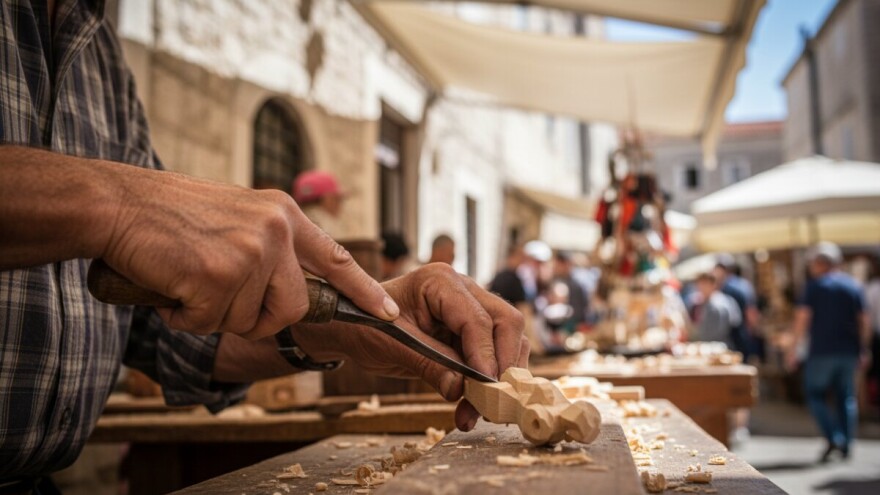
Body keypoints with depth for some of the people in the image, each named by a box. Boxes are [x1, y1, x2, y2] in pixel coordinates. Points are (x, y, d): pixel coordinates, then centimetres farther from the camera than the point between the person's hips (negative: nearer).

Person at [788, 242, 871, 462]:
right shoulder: (853, 285, 8)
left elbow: (802, 318, -11)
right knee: (847, 397, 12)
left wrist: (794, 349, -7)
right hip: (849, 351, 5)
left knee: (815, 395, 5)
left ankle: (834, 438, -10)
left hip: (822, 351, -5)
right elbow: (864, 321, 8)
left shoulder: (814, 285, -5)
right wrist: (863, 349, 15)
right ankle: (846, 446, 14)